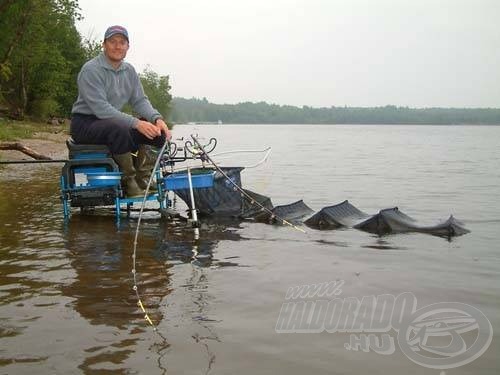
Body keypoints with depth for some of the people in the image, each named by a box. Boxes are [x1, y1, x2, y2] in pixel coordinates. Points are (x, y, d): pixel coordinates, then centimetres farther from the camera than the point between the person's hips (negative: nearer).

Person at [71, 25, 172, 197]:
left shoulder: (129, 71, 8)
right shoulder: (91, 70, -16)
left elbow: (140, 101, 6)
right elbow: (100, 108, -26)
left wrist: (157, 118, -16)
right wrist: (135, 122, -33)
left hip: (113, 122, 8)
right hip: (85, 124, -7)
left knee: (156, 129, -10)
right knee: (119, 128, -38)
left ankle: (142, 178, -1)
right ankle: (129, 182, -23)